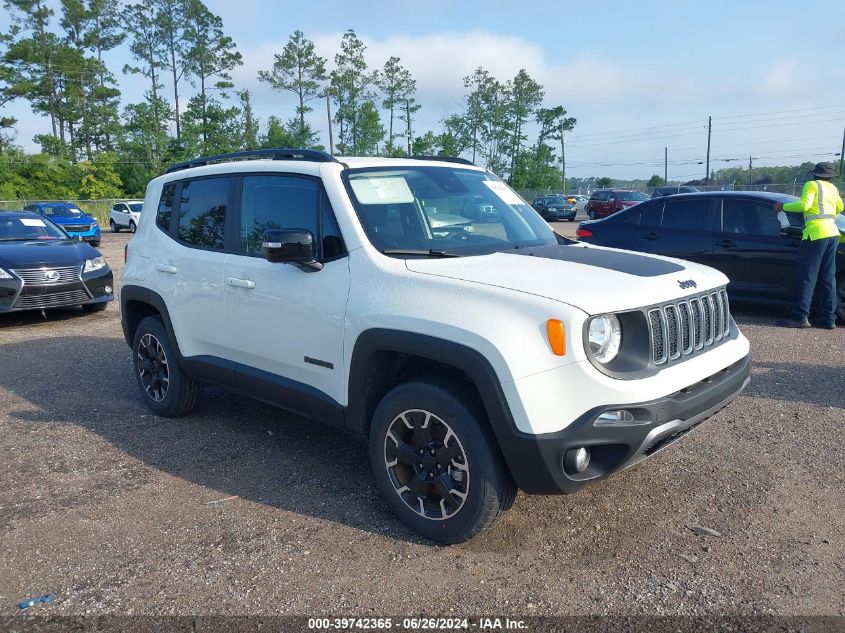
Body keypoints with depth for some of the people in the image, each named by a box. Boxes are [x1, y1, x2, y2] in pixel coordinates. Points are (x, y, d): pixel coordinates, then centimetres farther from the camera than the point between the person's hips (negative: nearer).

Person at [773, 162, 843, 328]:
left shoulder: (811, 185, -2)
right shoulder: (833, 188, 20)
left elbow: (804, 205, -17)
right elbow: (839, 208, 35)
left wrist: (783, 206, -8)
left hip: (816, 233, -7)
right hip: (832, 233, 7)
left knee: (807, 277, -9)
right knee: (828, 277, 8)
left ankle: (801, 316, -12)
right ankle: (828, 318, 8)